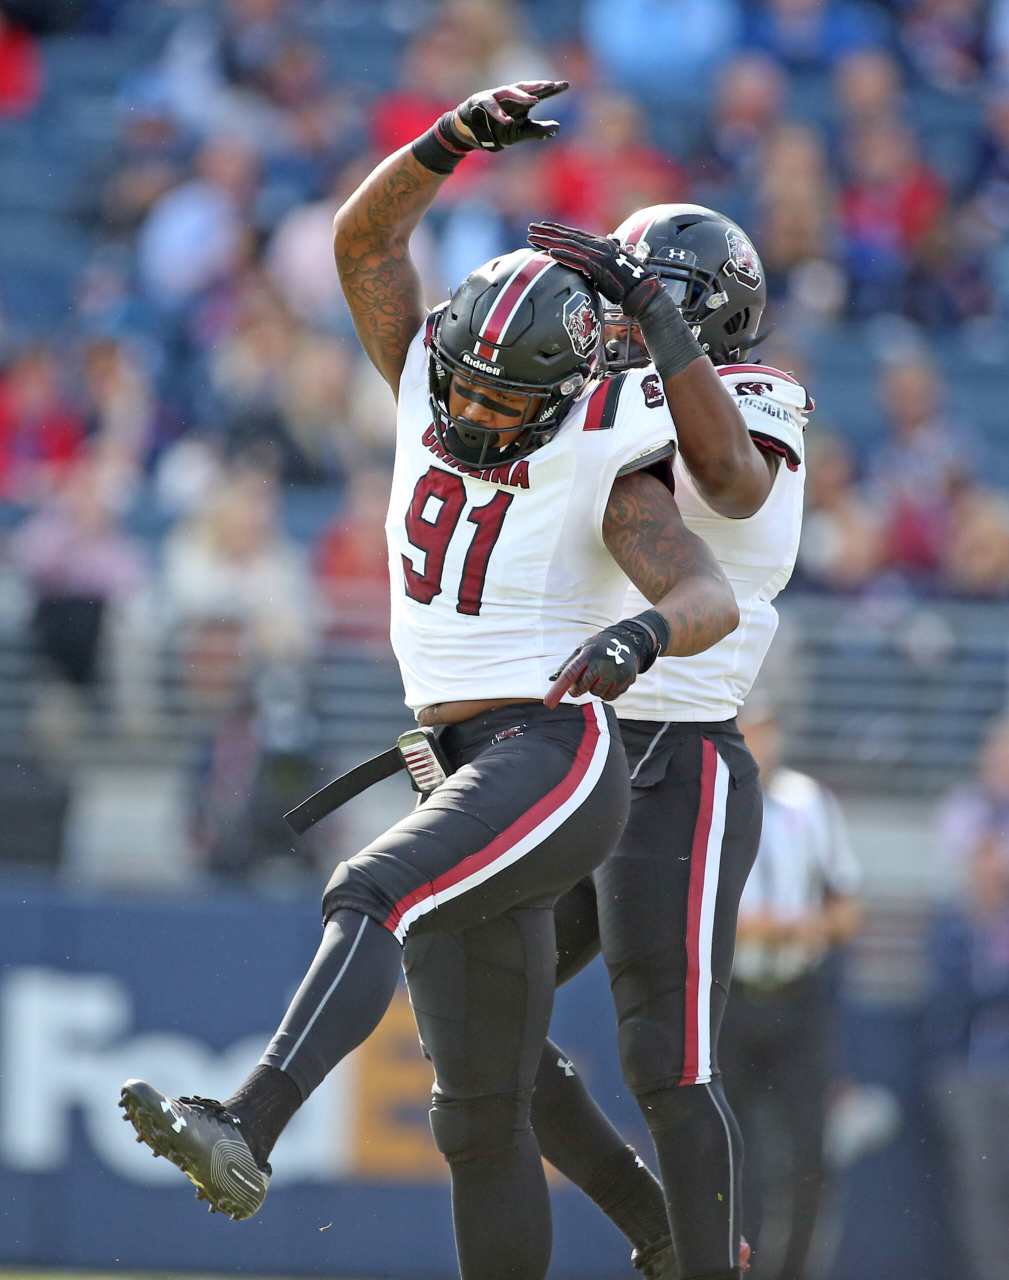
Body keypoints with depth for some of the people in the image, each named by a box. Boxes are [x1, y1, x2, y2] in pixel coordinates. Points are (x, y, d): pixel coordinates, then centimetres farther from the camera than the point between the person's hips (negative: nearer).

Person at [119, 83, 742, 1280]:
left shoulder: (602, 468, -9)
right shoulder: (431, 390, 6)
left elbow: (714, 597, -22)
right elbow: (363, 241, 3)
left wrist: (644, 631, -43)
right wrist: (457, 138, -10)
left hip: (557, 762, -7)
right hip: (466, 778, 7)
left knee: (370, 900, -33)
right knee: (481, 1120, 8)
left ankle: (245, 1134, -49)